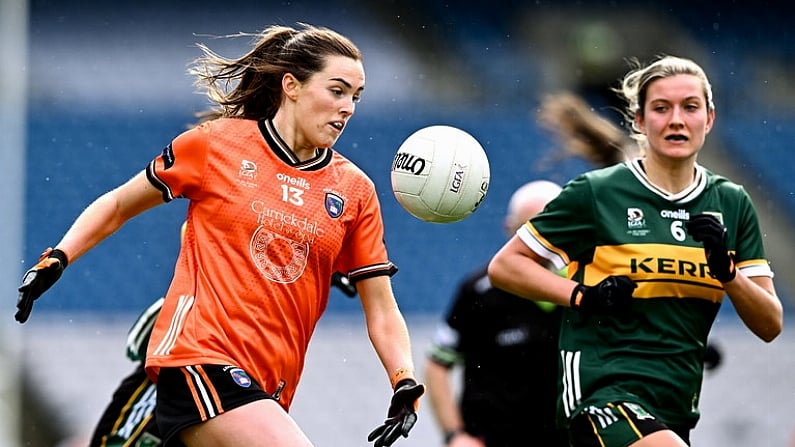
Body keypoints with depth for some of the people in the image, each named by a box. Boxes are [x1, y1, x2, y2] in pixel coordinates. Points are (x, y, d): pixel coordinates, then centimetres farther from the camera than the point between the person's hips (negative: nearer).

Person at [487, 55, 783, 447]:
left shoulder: (732, 203, 9)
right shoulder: (596, 193, -4)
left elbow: (770, 325, 7)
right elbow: (504, 267, 1)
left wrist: (726, 269, -11)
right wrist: (582, 295, -13)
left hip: (676, 407, 6)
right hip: (603, 391, -6)